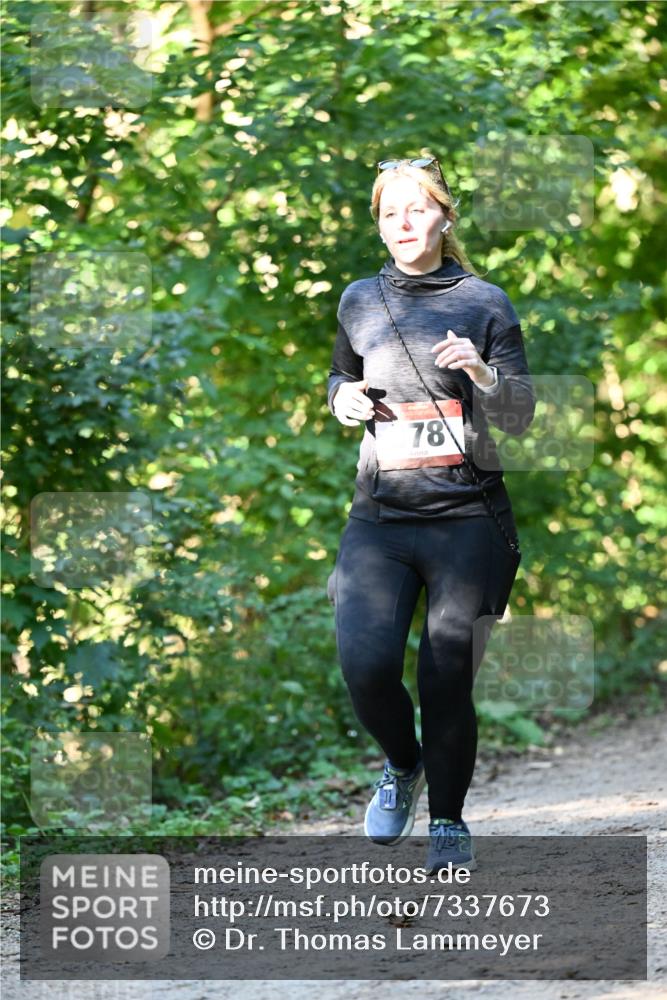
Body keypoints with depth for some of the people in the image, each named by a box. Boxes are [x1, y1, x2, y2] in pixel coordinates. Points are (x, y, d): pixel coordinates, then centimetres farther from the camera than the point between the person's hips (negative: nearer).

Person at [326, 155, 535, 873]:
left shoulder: (484, 302, 3)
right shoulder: (360, 302, 10)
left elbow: (522, 418, 3)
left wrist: (482, 371, -17)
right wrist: (344, 398, 4)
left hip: (468, 516, -2)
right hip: (379, 516, 2)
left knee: (447, 676, -3)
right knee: (365, 663, -17)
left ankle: (448, 819, 19)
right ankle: (402, 765, 15)